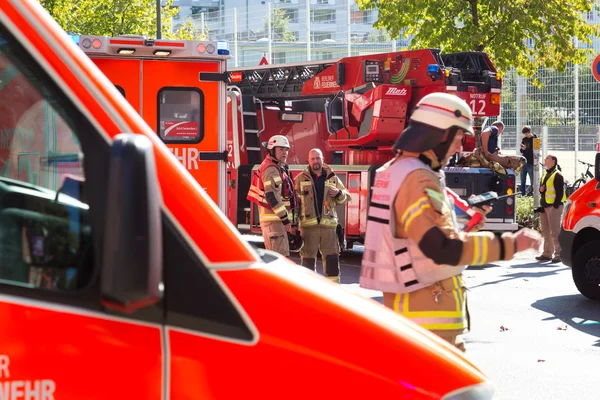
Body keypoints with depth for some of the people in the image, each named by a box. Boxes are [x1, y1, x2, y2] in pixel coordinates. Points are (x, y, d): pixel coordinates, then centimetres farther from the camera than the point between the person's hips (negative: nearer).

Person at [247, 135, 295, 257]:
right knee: (280, 256, -14)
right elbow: (272, 196, -22)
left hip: (276, 219, 11)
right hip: (274, 219, -11)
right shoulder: (271, 169, -13)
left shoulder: (278, 168, 20)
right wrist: (285, 219, -22)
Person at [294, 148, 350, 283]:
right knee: (308, 257, 4)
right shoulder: (300, 179, 4)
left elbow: (347, 197, 18)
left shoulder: (332, 178, 11)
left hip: (328, 225, 2)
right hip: (308, 225, -2)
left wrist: (339, 193, -5)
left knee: (332, 256, 2)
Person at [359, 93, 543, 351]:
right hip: (428, 312, -11)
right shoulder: (417, 180, -19)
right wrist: (510, 244, -27)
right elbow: (443, 249, -28)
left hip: (408, 305, 11)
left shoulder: (396, 170, 13)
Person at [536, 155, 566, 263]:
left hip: (554, 206, -9)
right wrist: (541, 189, 3)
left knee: (555, 231, -9)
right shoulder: (545, 175, 18)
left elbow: (560, 192, -13)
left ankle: (558, 254, -6)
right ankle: (547, 253, 18)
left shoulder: (557, 175, -8)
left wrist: (556, 206, -19)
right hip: (544, 206, 9)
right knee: (546, 232, 12)